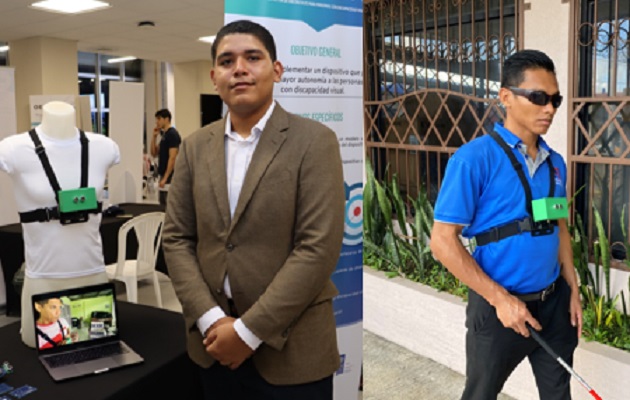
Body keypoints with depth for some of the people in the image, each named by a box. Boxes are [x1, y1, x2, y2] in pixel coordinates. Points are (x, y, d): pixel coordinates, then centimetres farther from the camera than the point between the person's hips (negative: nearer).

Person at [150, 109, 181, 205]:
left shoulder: (172, 134, -13)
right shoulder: (164, 134, 15)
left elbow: (172, 158, -19)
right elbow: (154, 153, 18)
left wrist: (165, 178, -21)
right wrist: (154, 136, 7)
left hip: (170, 178, -10)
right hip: (164, 176, 10)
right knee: (163, 206, 12)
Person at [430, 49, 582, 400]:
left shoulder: (556, 163, 4)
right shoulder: (474, 159, -17)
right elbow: (443, 241, -18)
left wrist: (573, 291, 8)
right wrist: (500, 298, -19)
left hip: (554, 303, 6)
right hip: (500, 306, -5)